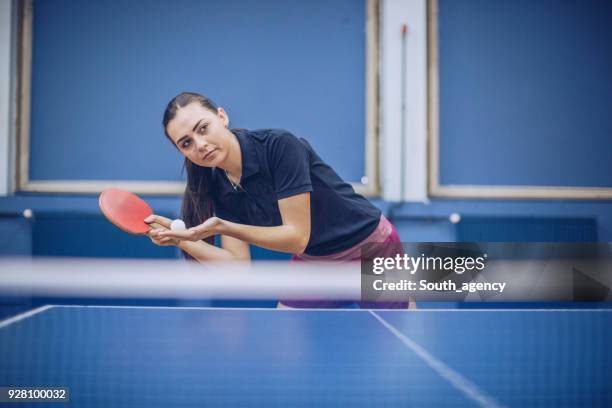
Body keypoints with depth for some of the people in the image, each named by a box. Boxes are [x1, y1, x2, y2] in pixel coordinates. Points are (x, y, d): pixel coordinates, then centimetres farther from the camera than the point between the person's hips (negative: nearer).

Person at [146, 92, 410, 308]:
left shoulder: (279, 146, -27)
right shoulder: (218, 189, -9)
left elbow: (297, 237, -28)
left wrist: (222, 227, -36)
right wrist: (180, 237, -27)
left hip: (373, 250, -5)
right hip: (311, 262, 6)